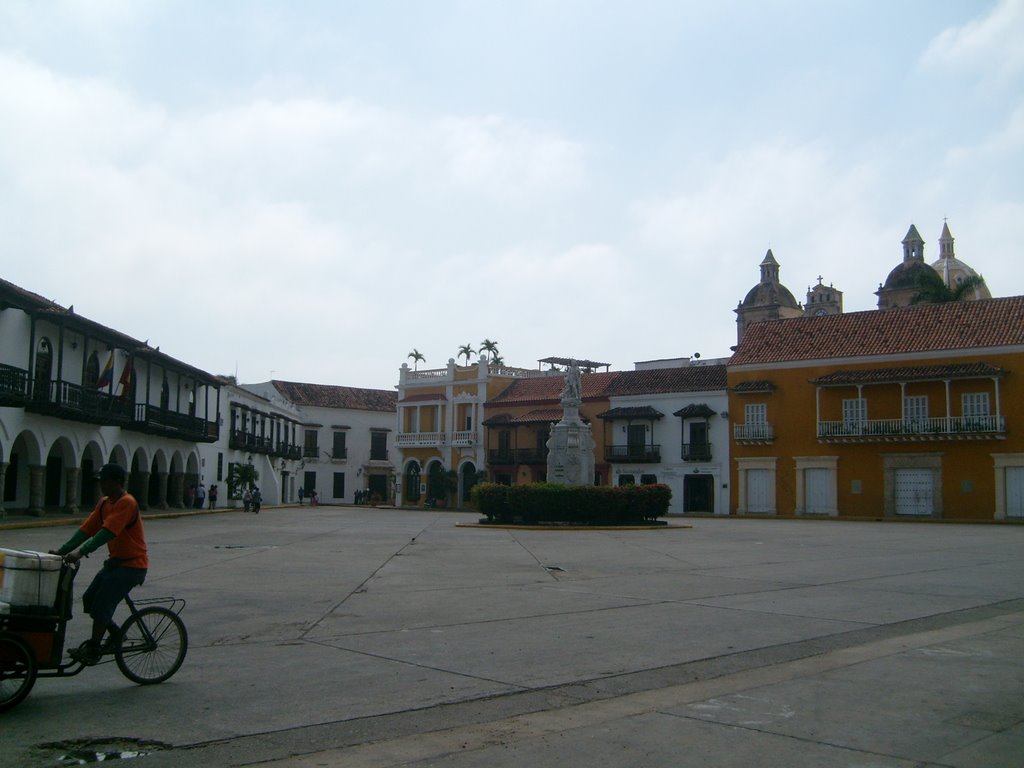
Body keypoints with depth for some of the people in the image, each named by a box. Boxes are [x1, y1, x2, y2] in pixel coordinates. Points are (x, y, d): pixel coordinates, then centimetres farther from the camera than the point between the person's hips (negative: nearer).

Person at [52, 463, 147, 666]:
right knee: (89, 600, 7)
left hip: (131, 565, -9)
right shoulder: (105, 503, 9)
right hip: (116, 561, 9)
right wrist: (63, 550, -5)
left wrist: (81, 552, -35)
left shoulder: (127, 503, -20)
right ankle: (116, 635, 21)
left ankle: (93, 650, 1)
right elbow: (87, 529, 5)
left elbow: (107, 532, -29)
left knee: (101, 605, -11)